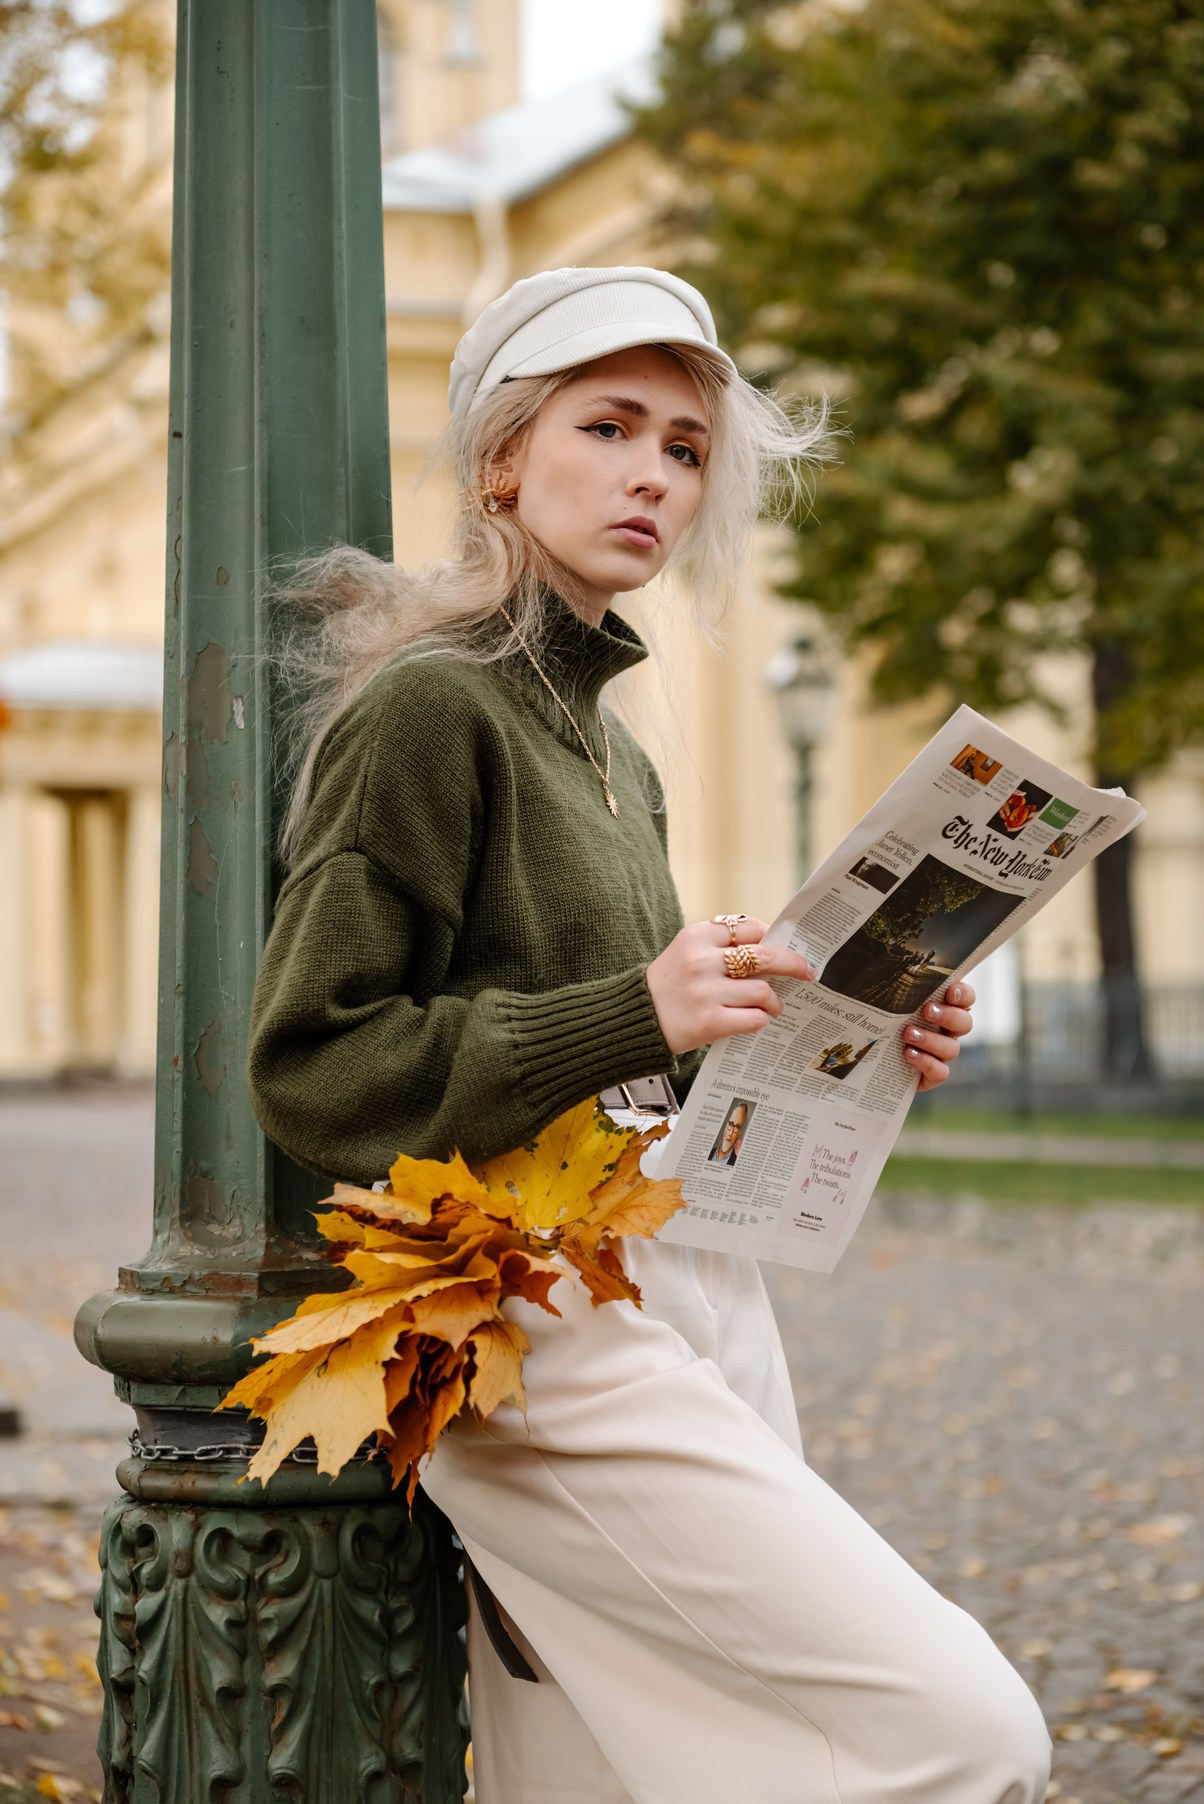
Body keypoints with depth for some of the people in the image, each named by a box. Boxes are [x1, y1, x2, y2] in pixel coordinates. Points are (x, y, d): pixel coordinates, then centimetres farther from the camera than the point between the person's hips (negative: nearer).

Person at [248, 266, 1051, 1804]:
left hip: (688, 1303, 9)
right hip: (538, 1326, -9)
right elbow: (308, 1064, -13)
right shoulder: (429, 704, -8)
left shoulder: (611, 749, 20)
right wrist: (636, 1014, -20)